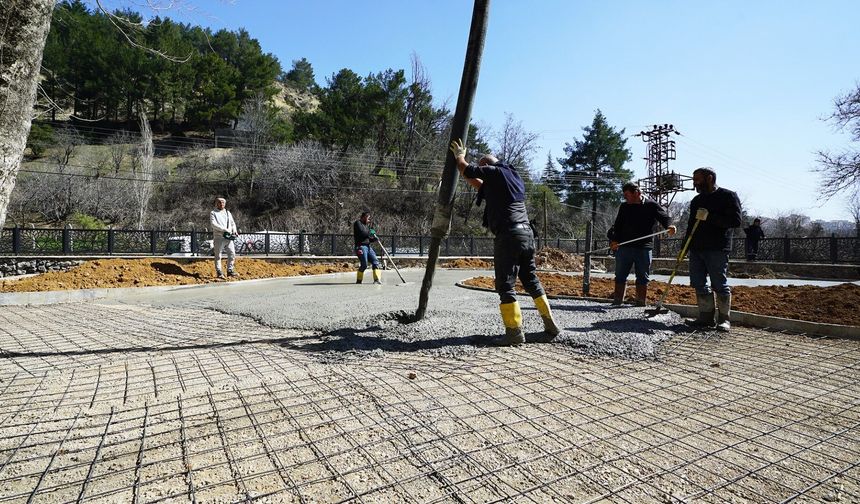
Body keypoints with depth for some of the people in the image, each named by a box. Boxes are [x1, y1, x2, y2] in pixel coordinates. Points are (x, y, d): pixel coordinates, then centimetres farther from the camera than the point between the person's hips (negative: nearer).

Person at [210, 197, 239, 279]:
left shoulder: (228, 213, 20)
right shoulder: (213, 213, 2)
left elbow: (233, 223, 17)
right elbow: (213, 224, -12)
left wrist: (234, 231, -3)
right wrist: (224, 229, -21)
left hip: (229, 237, 5)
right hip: (219, 237, -5)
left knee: (232, 253, 3)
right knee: (218, 256, 0)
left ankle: (230, 270, 13)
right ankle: (219, 272, 3)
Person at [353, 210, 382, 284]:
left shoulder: (366, 225, 21)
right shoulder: (357, 223, -2)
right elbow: (362, 233, -18)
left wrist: (373, 239, 1)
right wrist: (370, 232, -3)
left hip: (368, 247, 8)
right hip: (360, 246, -8)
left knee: (375, 262, -3)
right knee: (364, 264, -12)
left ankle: (377, 279, -4)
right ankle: (358, 280, 6)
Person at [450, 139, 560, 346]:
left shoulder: (494, 171, 0)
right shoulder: (514, 176, 25)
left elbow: (465, 169, 7)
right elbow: (485, 188, 35)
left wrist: (459, 155, 27)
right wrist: (469, 178, 36)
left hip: (508, 235, -8)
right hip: (526, 233, 8)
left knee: (505, 284, -3)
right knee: (531, 279, 16)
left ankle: (514, 331, -2)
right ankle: (550, 325, 18)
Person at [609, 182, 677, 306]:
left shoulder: (651, 206, 1)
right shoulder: (624, 207, 12)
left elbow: (665, 218, -8)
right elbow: (617, 226, 13)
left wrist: (669, 226, -31)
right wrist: (614, 240, -2)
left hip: (643, 248, -3)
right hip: (624, 247, 3)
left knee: (643, 277, 6)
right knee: (620, 276, 6)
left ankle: (640, 303, 14)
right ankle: (617, 302, 14)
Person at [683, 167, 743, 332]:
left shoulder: (728, 196, 0)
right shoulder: (696, 200, 20)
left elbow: (736, 220, -12)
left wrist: (709, 217, -19)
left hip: (717, 249, -7)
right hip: (696, 249, 7)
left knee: (720, 285, -3)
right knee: (699, 284, 5)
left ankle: (724, 319, 6)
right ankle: (706, 317, 13)